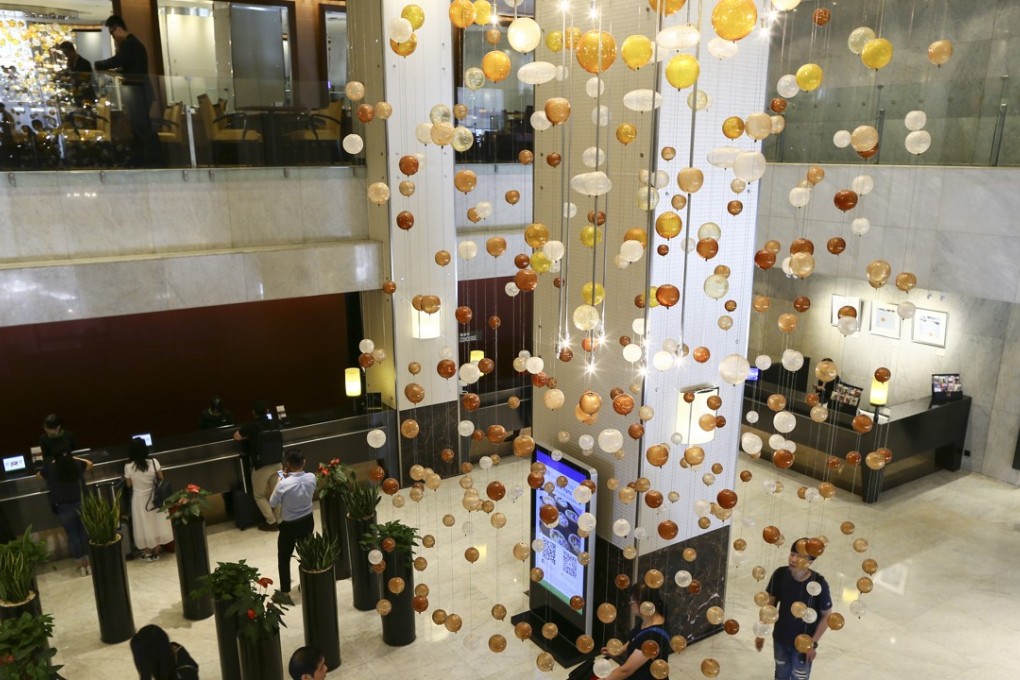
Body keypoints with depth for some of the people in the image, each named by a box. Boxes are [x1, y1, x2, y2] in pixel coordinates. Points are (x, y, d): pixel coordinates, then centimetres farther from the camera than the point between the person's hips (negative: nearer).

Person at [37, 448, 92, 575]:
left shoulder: (51, 468, -5)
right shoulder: (77, 464, -2)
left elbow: (39, 475, 18)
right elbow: (89, 464, 21)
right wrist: (74, 458, 26)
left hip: (64, 507, -1)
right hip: (81, 504, 1)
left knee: (73, 535, 7)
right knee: (86, 532, 9)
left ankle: (81, 565, 15)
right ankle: (89, 563, 17)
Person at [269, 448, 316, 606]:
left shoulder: (284, 484, -28)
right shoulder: (311, 478, -15)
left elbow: (272, 503, -11)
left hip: (289, 526, -5)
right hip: (308, 521, 5)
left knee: (283, 558, 14)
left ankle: (285, 593, 21)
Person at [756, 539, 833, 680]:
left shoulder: (818, 584, -27)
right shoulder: (780, 574, -19)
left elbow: (826, 615, -13)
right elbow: (770, 603, -5)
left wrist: (813, 643, -11)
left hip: (803, 643, -3)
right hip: (780, 638, 3)